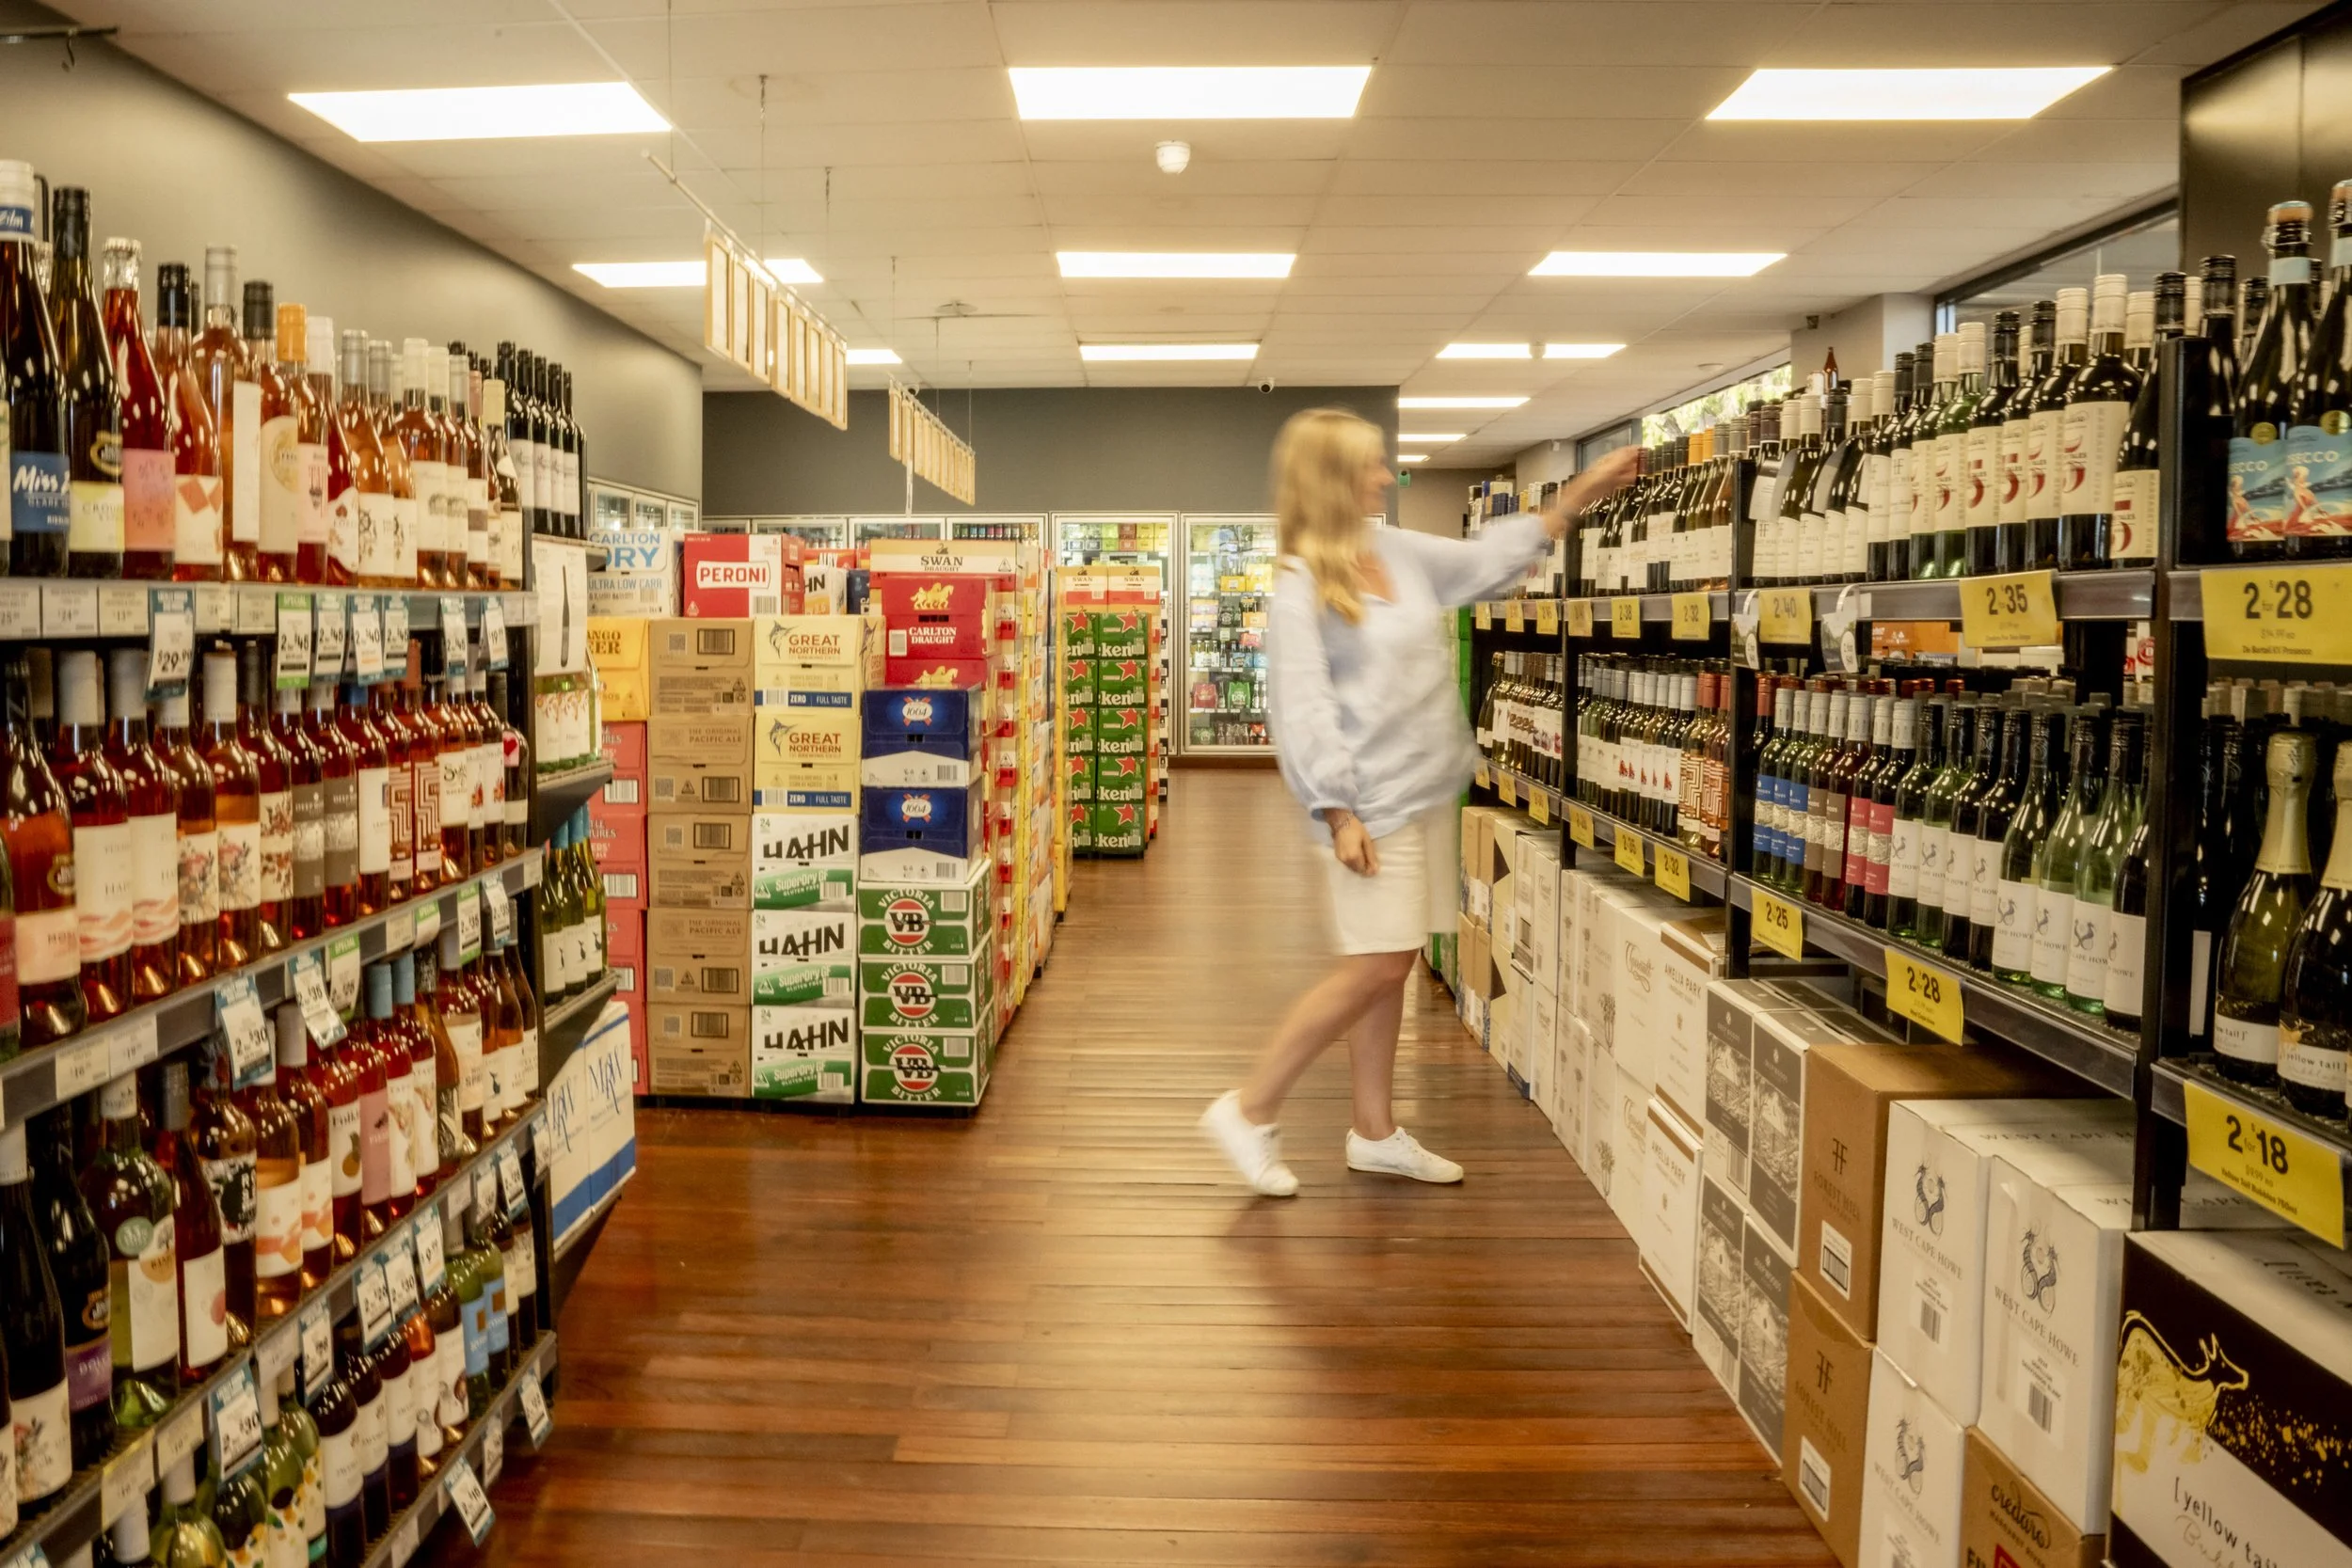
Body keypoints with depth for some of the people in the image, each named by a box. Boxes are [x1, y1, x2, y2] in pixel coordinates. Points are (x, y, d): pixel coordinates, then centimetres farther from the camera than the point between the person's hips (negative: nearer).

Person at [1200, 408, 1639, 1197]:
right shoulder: (1301, 585, -13)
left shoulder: (1399, 551, 10)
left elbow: (1486, 560, 22)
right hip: (1372, 804, -8)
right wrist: (1339, 814, -22)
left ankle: (1375, 1133, 23)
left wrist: (1582, 491, 20)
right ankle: (1248, 1111, 5)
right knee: (1373, 969, -9)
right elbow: (1303, 709, -18)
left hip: (1428, 793, 8)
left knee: (1392, 967, 12)